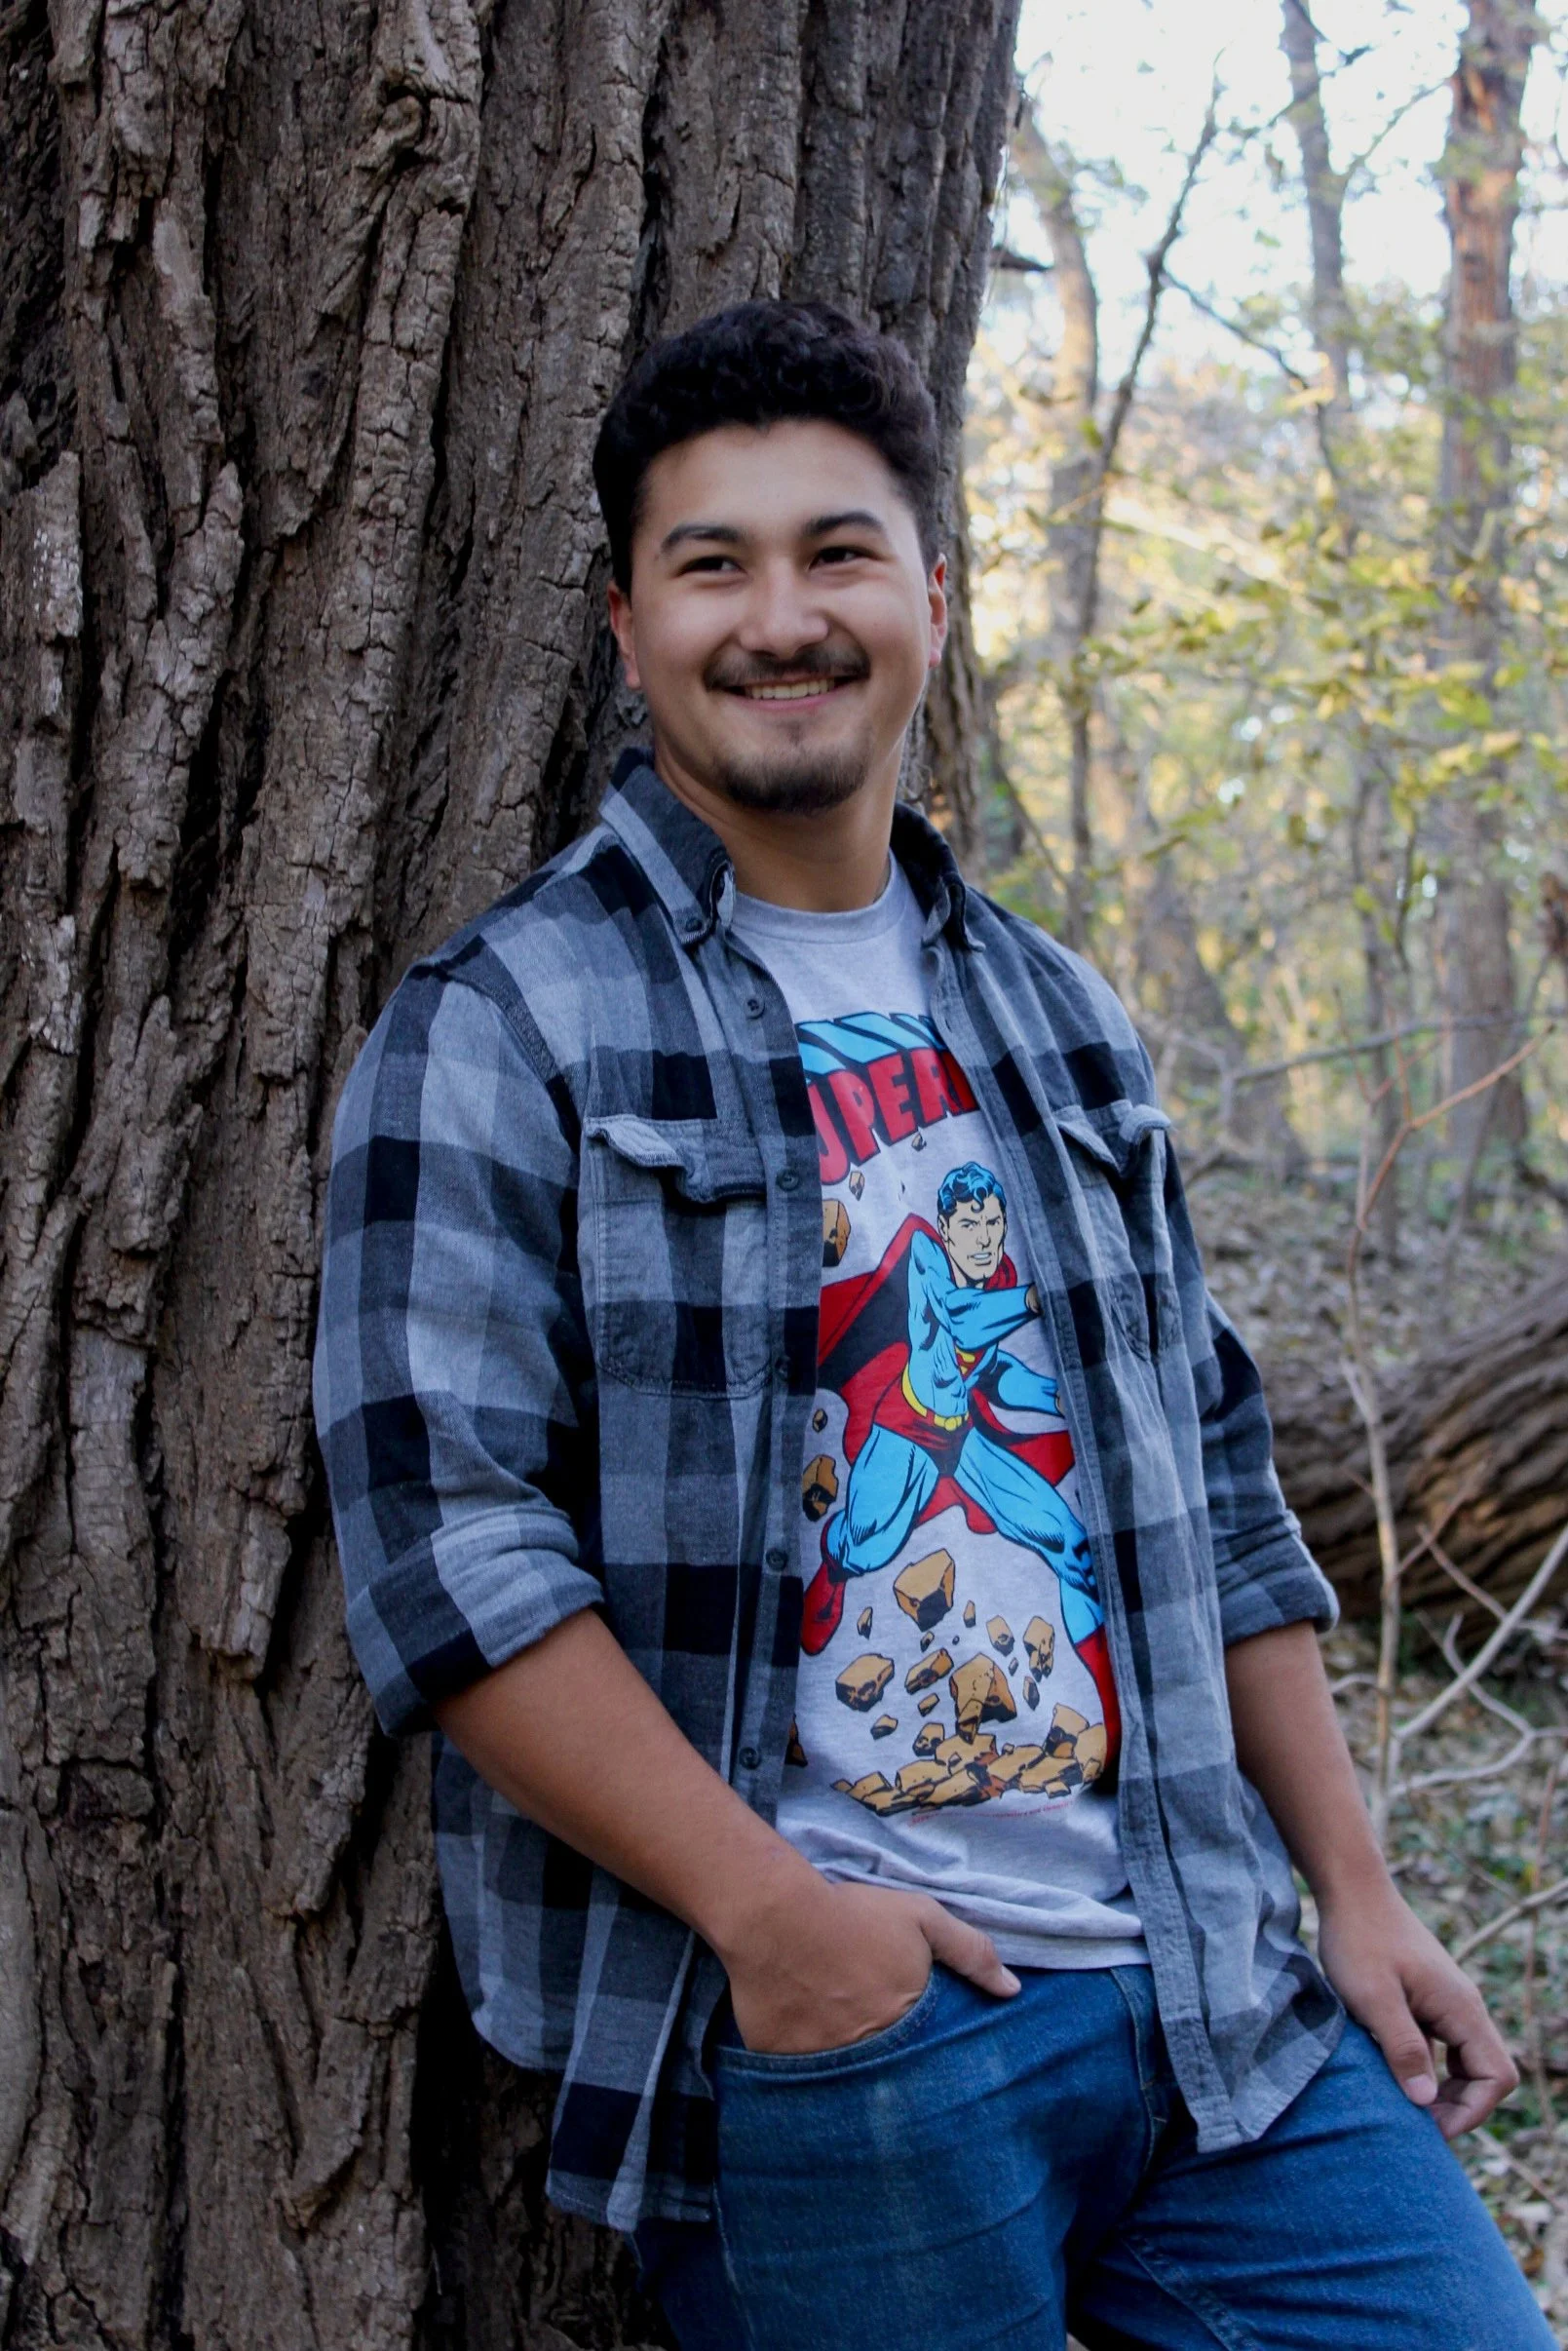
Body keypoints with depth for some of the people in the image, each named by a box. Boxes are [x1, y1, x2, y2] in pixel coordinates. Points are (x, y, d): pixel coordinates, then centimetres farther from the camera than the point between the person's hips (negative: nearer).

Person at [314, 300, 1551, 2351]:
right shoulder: (501, 1030, -3)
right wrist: (771, 1914, -17)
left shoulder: (1058, 1025, 15)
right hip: (822, 2031, -5)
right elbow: (442, 1532, -12)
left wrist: (1353, 1888, 12)